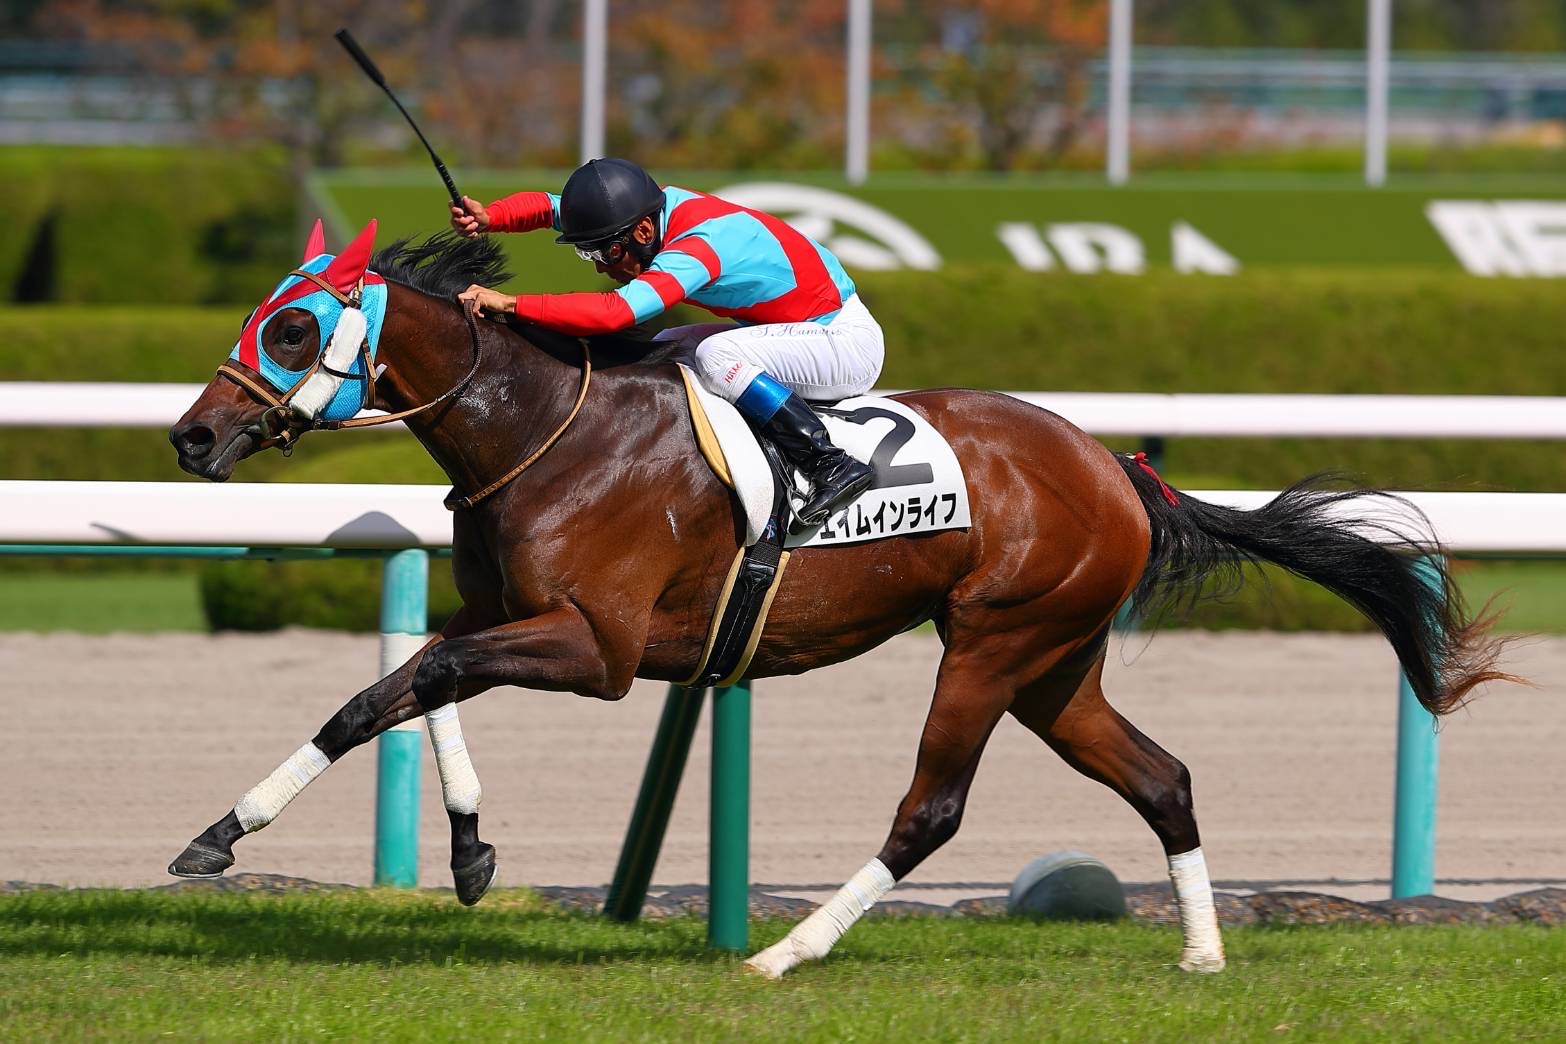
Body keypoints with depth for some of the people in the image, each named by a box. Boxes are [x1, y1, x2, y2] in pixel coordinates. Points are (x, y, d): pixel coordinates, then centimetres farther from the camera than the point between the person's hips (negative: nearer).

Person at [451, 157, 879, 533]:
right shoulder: (656, 205, -5)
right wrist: (488, 217, -22)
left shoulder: (695, 248, -31)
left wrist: (510, 303, -42)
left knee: (715, 357, -28)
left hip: (849, 343, -10)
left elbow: (615, 311, -42)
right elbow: (547, 206, -2)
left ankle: (832, 464, -24)